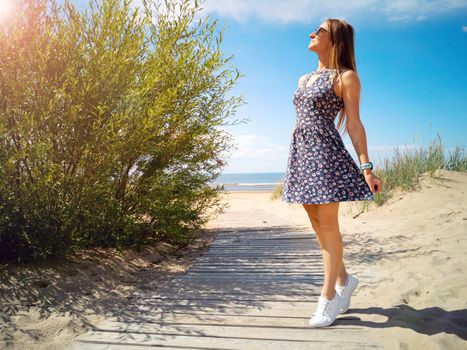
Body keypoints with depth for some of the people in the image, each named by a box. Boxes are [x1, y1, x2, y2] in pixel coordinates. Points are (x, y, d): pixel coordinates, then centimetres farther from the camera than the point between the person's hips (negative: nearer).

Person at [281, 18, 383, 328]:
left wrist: (366, 167, -13)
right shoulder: (304, 79, 20)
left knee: (327, 223, -5)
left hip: (326, 152, -7)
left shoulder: (346, 77, 0)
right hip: (301, 153, 8)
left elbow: (354, 125, -6)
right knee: (316, 223, 10)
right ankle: (344, 279, 27)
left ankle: (328, 296, 6)